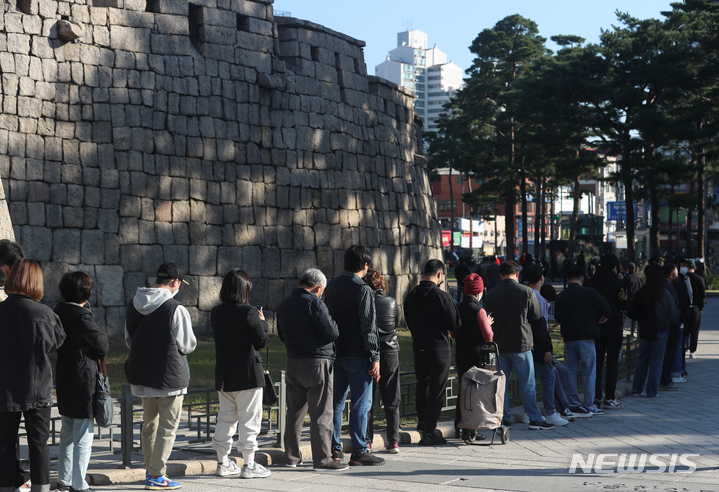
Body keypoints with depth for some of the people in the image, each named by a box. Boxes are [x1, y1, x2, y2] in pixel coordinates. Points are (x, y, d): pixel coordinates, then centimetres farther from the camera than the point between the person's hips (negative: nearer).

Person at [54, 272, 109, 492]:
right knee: (83, 435, -1)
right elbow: (103, 346, -12)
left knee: (67, 433, 19)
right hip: (83, 382, -8)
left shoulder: (59, 314, 4)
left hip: (64, 381, 8)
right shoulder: (81, 318, -20)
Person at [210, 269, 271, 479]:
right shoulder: (249, 312, -15)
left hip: (223, 375, 6)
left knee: (225, 418, 15)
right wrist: (262, 322, 7)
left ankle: (223, 462, 20)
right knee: (249, 419, 1)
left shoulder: (215, 313, 3)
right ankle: (249, 465, 4)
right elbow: (262, 340, -10)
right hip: (248, 374, -6)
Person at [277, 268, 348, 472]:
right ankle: (322, 459, -3)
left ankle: (291, 456, 21)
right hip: (317, 362, -7)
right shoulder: (314, 302, -15)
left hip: (292, 362, 7)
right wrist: (331, 319, 3)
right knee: (321, 413, -3)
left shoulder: (285, 303, 9)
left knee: (295, 411, 14)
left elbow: (281, 334, 20)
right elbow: (332, 333, -16)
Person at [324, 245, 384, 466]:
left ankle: (334, 449, 16)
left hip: (336, 353, 7)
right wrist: (375, 358, -11)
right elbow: (368, 327, -15)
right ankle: (359, 452, 1)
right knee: (361, 403, -1)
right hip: (357, 355, -7)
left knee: (336, 401, 12)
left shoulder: (331, 286, 8)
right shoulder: (363, 290, -13)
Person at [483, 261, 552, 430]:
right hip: (521, 344, -3)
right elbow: (536, 316, 1)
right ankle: (535, 419, 5)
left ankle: (504, 417, 14)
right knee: (527, 384, 3)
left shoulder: (491, 294, -1)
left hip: (499, 344, 3)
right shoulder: (526, 292, -7)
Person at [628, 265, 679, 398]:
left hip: (644, 331, 3)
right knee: (656, 361, 5)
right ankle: (651, 391, 6)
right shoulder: (665, 294, -13)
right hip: (660, 332, -3)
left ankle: (636, 389, 15)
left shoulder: (641, 292, -5)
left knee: (642, 359, 14)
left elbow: (631, 312, -2)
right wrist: (674, 322, 15)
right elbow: (673, 314, -6)